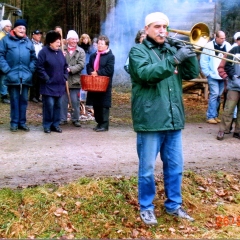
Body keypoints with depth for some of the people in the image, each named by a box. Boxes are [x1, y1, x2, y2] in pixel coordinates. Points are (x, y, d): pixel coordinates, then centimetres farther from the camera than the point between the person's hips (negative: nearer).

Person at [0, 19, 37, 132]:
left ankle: (22, 122, 18)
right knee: (14, 100, 4)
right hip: (13, 76, -3)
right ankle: (14, 122, 13)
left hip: (25, 77, 3)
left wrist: (31, 70, 1)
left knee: (24, 100, 8)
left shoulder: (28, 42, 10)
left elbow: (33, 58, 14)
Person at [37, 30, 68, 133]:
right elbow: (40, 68, -11)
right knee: (49, 105, -6)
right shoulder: (44, 52, -8)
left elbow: (65, 66, 19)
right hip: (48, 85, -6)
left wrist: (65, 77, 7)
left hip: (59, 85, 6)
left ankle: (55, 124, 20)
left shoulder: (60, 52, 12)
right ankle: (47, 125, 6)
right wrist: (47, 79, -14)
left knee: (57, 105, 10)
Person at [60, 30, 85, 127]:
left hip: (74, 80, 0)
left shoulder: (81, 51, 4)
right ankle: (63, 119, 19)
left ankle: (75, 119, 18)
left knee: (75, 101, 5)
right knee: (63, 101, 8)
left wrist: (70, 69, -17)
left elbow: (81, 65, -6)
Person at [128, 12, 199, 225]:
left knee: (175, 166, 14)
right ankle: (146, 207, 21)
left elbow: (193, 73, 10)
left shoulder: (172, 50, 15)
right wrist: (175, 60, -28)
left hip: (173, 119, 6)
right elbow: (145, 73, -21)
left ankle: (174, 204, 29)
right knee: (147, 168, 5)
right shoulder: (138, 51, -2)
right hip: (150, 119, -5)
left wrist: (190, 54, -7)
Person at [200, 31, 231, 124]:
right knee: (214, 94, -9)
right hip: (213, 76, -4)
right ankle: (210, 116, -3)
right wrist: (207, 73, -9)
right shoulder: (209, 46, -5)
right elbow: (203, 61, -6)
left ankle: (215, 115, 19)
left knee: (219, 95, 9)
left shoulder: (227, 46, 7)